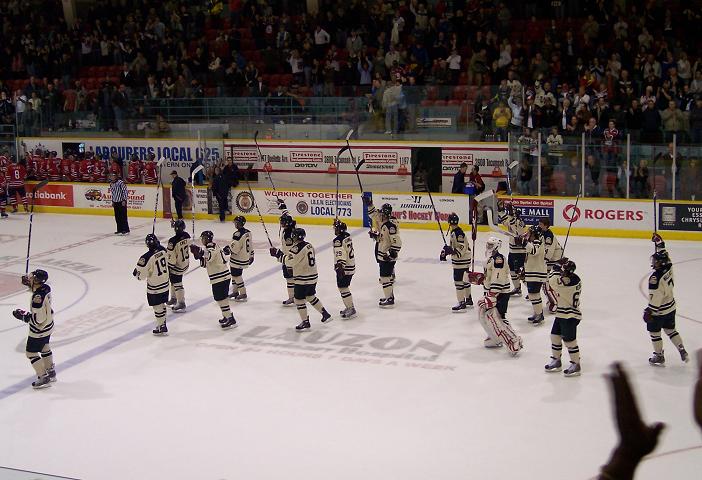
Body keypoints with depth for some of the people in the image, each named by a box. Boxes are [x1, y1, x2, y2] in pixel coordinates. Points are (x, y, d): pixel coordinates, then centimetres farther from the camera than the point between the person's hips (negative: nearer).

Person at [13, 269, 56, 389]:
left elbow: (37, 320, -30)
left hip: (39, 330, -9)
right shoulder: (46, 288, -11)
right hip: (48, 326, 9)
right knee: (45, 348, 27)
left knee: (31, 352, 7)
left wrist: (23, 316, -17)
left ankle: (44, 378, 13)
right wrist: (30, 284, 2)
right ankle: (51, 372, 43)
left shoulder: (37, 298, -35)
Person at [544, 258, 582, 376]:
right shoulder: (573, 279, 5)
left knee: (569, 340, -2)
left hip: (570, 316, -10)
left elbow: (553, 281, -31)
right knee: (555, 336, 14)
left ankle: (576, 365, 10)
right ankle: (556, 361, 27)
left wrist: (557, 268, -20)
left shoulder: (569, 281, -25)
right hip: (561, 314, 10)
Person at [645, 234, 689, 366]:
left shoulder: (655, 277, -30)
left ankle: (659, 356, 20)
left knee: (654, 332, 10)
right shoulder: (668, 267, -10)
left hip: (659, 311, -8)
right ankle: (682, 351, 23)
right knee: (670, 330, 22)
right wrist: (659, 242, 20)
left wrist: (649, 311, -20)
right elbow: (664, 255, 11)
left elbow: (655, 297, -27)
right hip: (671, 307, 8)